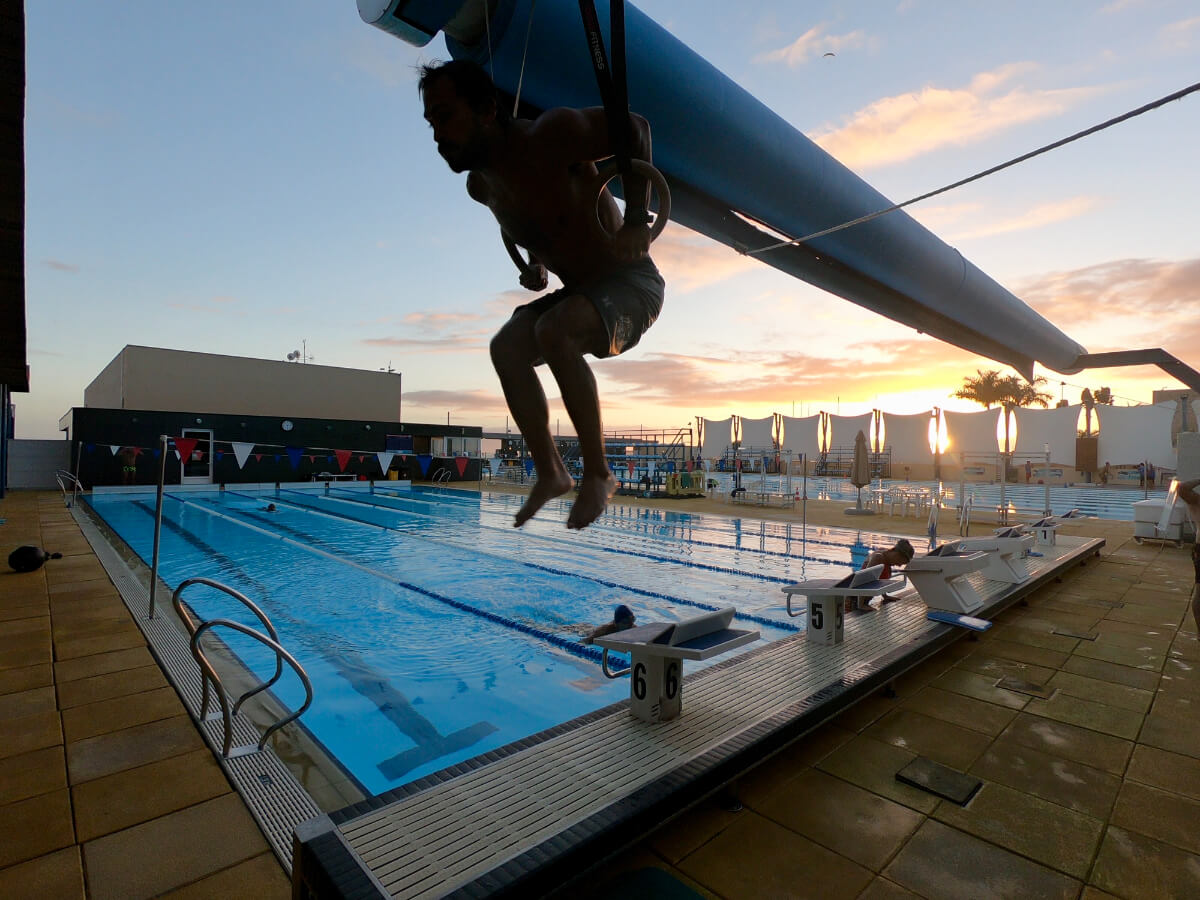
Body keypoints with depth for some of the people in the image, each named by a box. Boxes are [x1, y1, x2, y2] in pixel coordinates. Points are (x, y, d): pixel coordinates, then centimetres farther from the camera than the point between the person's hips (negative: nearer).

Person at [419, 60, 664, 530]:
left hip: (631, 284, -7)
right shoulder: (480, 185, 3)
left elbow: (635, 127, -9)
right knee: (507, 346, -13)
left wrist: (638, 221, -18)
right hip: (578, 293, 8)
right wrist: (536, 263, 5)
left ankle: (598, 474, -23)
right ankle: (550, 472, -8)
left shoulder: (551, 136, -20)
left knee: (554, 331, -33)